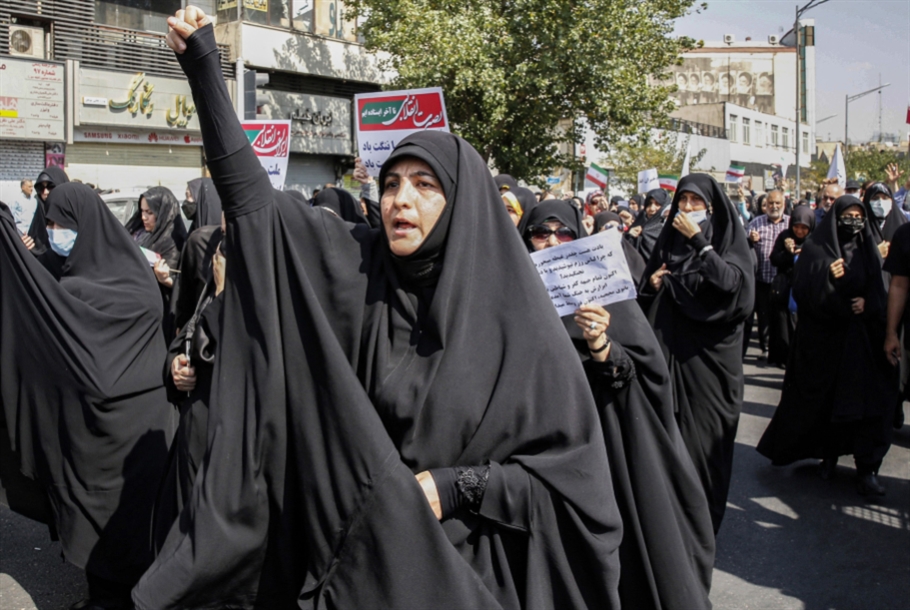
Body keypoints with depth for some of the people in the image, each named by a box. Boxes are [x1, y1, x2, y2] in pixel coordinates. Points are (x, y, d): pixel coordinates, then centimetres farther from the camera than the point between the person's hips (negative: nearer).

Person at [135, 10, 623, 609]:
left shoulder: (514, 314, -14)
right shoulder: (359, 271, -6)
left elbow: (574, 468, -11)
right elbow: (251, 196, -8)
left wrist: (455, 488, -18)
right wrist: (203, 64, -11)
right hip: (358, 552, 3)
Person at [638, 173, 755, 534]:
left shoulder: (729, 239, 0)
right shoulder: (668, 240, 12)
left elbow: (731, 282, -19)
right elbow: (647, 298, 19)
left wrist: (698, 242, -18)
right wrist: (651, 285, -3)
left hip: (707, 357, -4)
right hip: (667, 352, 4)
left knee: (702, 434, 0)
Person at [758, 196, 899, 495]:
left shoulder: (867, 249, 10)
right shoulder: (815, 248, -1)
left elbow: (881, 290, 11)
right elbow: (802, 290, -9)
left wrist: (868, 304, -8)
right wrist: (827, 278, -25)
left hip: (862, 338, 3)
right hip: (823, 337, -2)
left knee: (866, 400, -4)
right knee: (823, 398, 3)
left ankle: (867, 467, 1)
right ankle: (828, 452, 24)